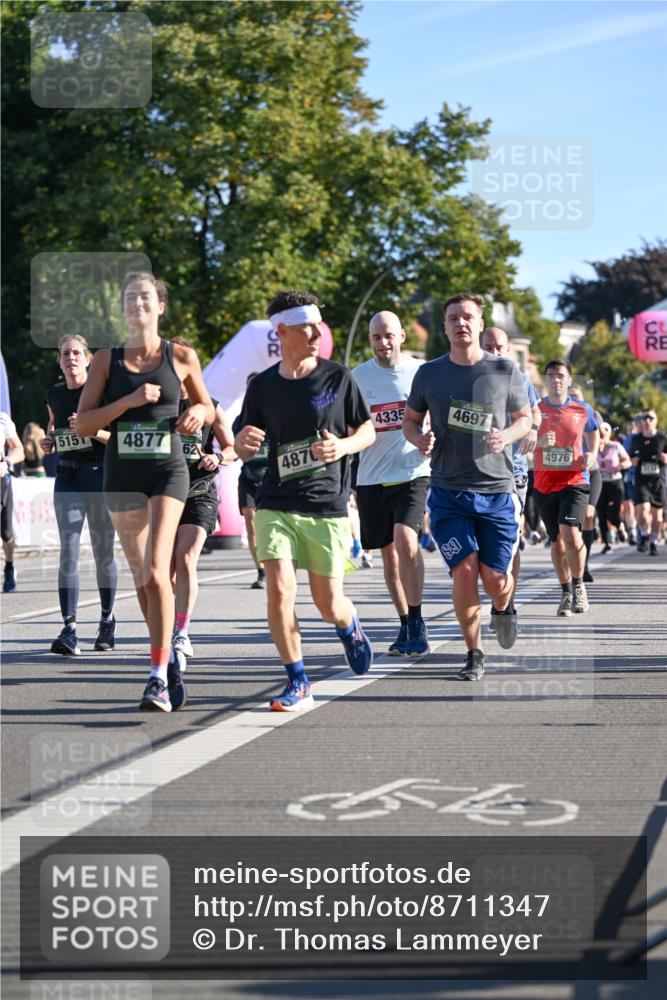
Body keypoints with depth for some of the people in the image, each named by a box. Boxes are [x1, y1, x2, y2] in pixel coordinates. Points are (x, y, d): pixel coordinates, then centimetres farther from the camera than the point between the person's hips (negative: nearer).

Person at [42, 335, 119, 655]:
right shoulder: (55, 395, 9)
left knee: (103, 553, 6)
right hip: (67, 478, 3)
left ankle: (107, 620, 26)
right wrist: (49, 443, 4)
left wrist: (94, 430, -22)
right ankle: (69, 630, -16)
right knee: (68, 551, -10)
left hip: (100, 476, -3)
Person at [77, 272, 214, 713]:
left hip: (168, 471, -3)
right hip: (122, 474, 3)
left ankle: (159, 678, -19)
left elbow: (208, 408, 17)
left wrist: (198, 413, -6)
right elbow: (82, 424, -2)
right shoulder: (107, 360, 4)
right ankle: (165, 650, 33)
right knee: (141, 578, 12)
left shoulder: (181, 357, 3)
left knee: (156, 573, -19)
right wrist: (130, 401, -14)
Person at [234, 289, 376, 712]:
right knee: (280, 590, -15)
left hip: (328, 506, -1)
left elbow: (368, 430, 8)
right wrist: (243, 441, -14)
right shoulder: (262, 386, 4)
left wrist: (344, 446, -14)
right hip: (276, 505, 1)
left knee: (329, 604, 3)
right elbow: (244, 450, 10)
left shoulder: (338, 377, 0)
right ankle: (298, 684, -2)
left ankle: (350, 627, 41)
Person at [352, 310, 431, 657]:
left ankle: (416, 622, -11)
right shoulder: (357, 377, 4)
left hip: (412, 472, -3)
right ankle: (405, 626, 22)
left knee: (405, 540, -22)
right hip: (372, 478, 3)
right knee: (388, 553, 9)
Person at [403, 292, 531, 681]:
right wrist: (419, 438, -9)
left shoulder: (505, 371, 1)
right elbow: (411, 420, 15)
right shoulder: (429, 373, 3)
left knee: (496, 579, -2)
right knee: (464, 572, -11)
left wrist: (507, 436, -11)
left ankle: (504, 609, 36)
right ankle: (474, 653, 7)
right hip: (449, 492, 0)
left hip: (498, 491, 0)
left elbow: (525, 418, 11)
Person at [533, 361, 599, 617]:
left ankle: (578, 585, 1)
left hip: (575, 482, -2)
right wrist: (539, 442, -14)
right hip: (544, 484, 2)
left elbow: (593, 434, 18)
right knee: (557, 541, 7)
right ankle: (566, 594, 23)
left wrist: (591, 455, -2)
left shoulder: (582, 410, 4)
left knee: (570, 533, -21)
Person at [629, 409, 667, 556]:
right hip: (641, 480, 0)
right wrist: (633, 460, -3)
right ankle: (644, 536, 7)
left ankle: (653, 542, 21)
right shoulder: (636, 439, 5)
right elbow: (630, 457, 18)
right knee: (642, 509, -18)